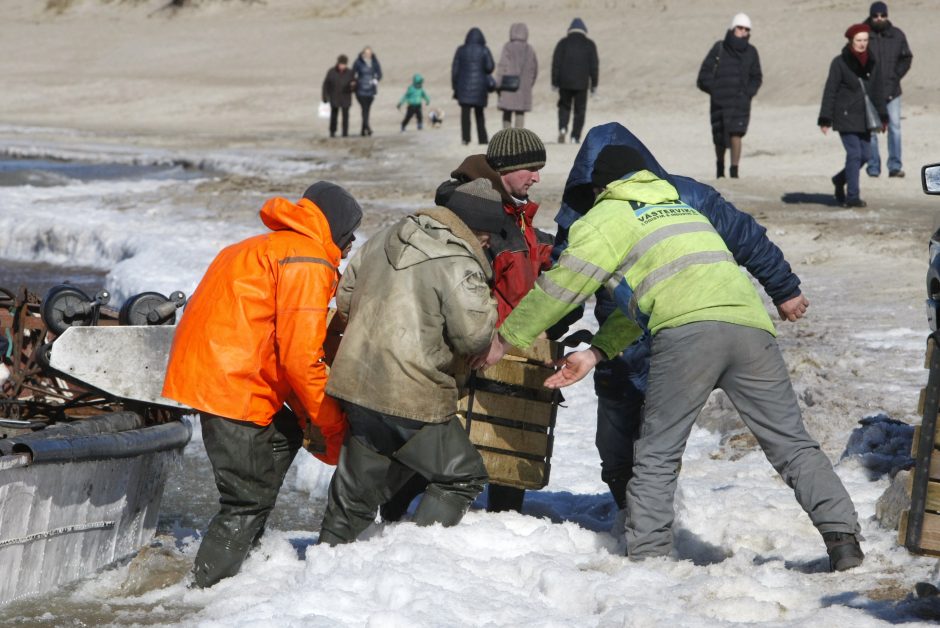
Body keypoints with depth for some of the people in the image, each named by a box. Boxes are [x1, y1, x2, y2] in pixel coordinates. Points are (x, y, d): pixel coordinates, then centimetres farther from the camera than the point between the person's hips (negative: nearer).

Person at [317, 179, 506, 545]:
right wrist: (487, 307, 4)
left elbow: (346, 296, 20)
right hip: (412, 399, -7)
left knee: (356, 487, 19)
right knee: (462, 476, 7)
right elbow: (474, 336, -17)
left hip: (357, 385, 7)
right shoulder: (459, 264, -13)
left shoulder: (384, 241, 12)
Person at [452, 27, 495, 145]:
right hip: (479, 85, 0)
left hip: (464, 85, 0)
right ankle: (482, 138, 13)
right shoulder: (484, 50, -1)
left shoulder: (461, 50, 2)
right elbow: (490, 67, -9)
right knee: (479, 113, 15)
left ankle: (465, 137, -16)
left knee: (465, 113, -3)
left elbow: (455, 69, 0)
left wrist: (455, 86, 5)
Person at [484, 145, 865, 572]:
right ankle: (841, 535, -4)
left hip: (686, 331, -5)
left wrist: (507, 337, 24)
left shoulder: (608, 216, 17)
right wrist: (597, 352, 33)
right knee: (792, 445, 7)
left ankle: (647, 556, -2)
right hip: (750, 325, 6)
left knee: (657, 455, 3)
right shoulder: (682, 209, 38)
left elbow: (562, 286, 14)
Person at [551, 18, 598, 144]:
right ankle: (575, 136, 0)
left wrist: (554, 82, 4)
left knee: (564, 107, 17)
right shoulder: (589, 45, 3)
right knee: (580, 110, 8)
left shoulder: (563, 43, 3)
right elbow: (594, 66, 2)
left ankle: (562, 128, -7)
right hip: (581, 83, -1)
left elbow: (556, 63, 0)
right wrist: (594, 84, 6)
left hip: (565, 82, 1)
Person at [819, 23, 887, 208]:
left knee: (865, 155, 5)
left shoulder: (870, 62, 9)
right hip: (845, 115, -6)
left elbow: (876, 90, 15)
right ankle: (852, 196, -5)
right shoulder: (840, 63, -7)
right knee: (854, 153, -11)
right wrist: (825, 119, -11)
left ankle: (840, 179, 29)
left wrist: (882, 116, 14)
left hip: (863, 117, 6)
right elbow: (830, 91, -7)